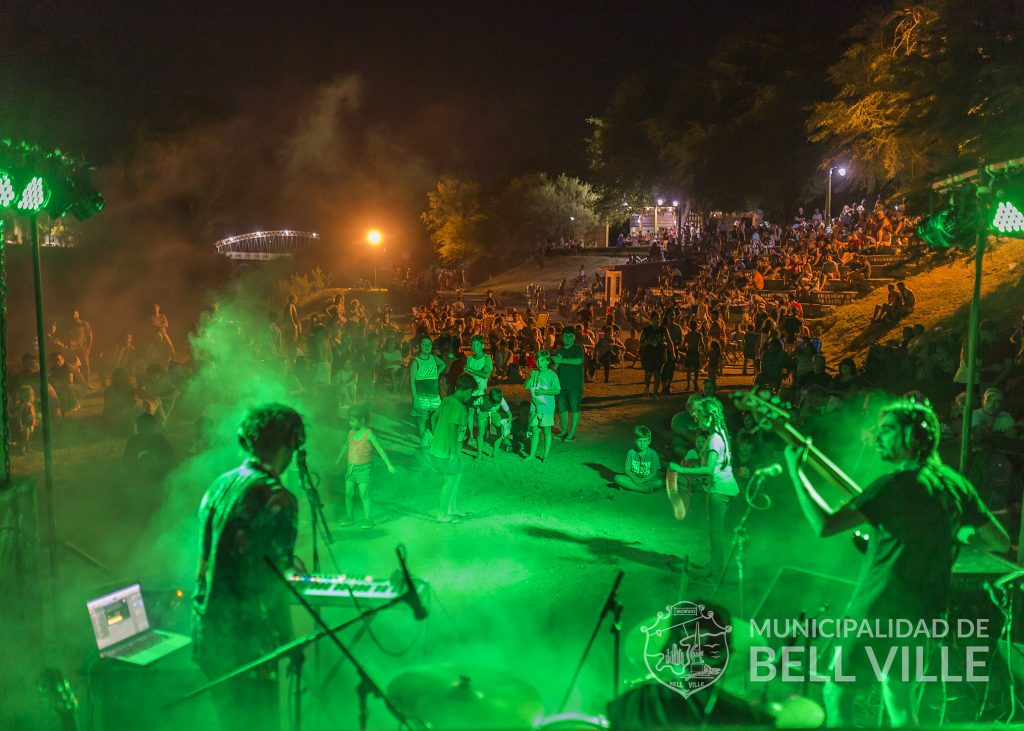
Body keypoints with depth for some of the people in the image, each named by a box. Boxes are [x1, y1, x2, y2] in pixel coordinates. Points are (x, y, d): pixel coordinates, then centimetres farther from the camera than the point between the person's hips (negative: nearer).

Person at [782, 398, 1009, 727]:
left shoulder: (894, 486, -20)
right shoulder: (956, 484, 1)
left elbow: (824, 525, -27)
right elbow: (1001, 541, 10)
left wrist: (795, 471, -19)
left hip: (879, 610, -7)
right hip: (926, 613, 7)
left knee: (837, 693, 6)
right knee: (900, 700, 23)